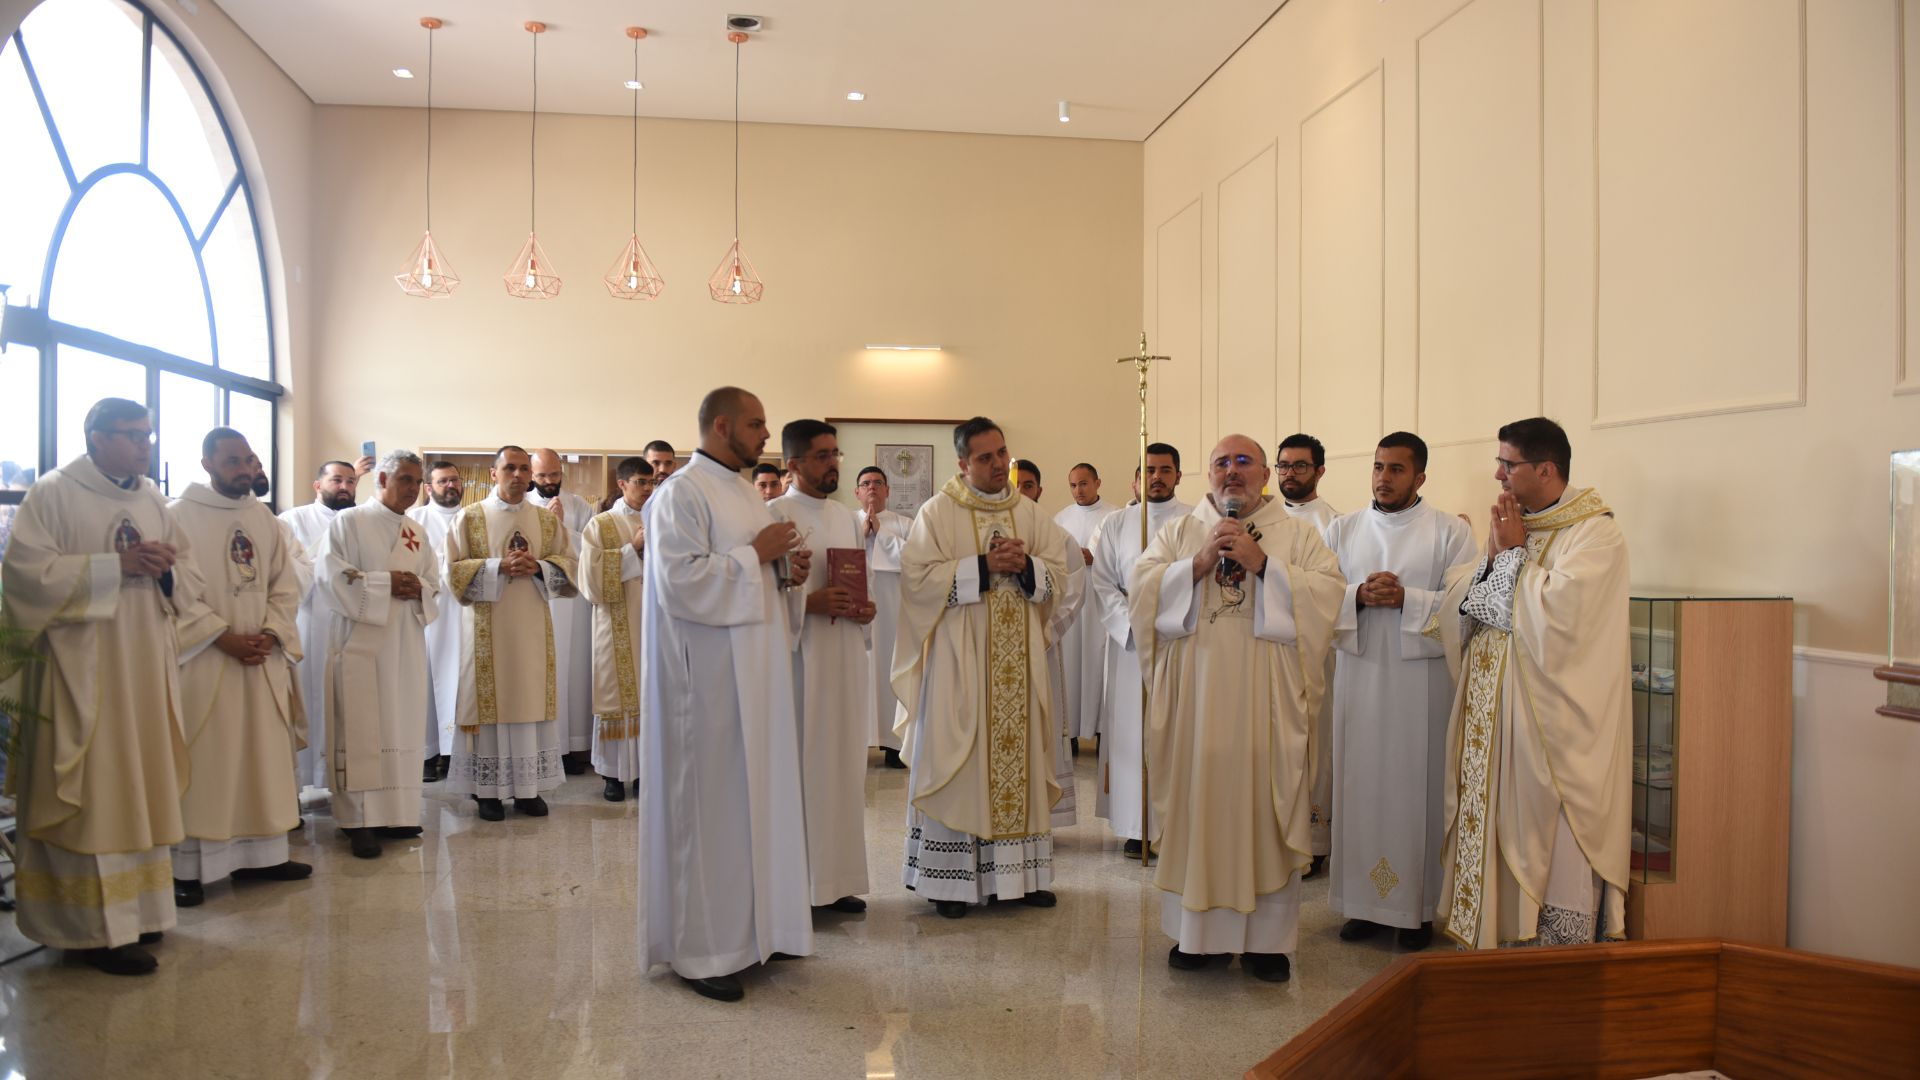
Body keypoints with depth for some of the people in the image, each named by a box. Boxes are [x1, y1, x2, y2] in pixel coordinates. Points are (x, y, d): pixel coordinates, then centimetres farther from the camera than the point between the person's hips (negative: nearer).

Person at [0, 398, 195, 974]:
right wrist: (116, 564, -18)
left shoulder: (152, 498, 12)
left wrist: (166, 567, -8)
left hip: (145, 668, 6)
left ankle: (135, 909, 19)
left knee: (139, 788, 10)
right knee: (92, 795, -5)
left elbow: (188, 578, 14)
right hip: (82, 669, -6)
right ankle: (94, 928, 2)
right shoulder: (52, 493, -5)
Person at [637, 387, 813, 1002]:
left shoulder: (747, 494, 17)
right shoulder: (683, 495, -11)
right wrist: (754, 554, -16)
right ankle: (701, 949, 7)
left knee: (760, 794, 13)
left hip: (758, 673, 9)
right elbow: (681, 581, -23)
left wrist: (789, 575, 4)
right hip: (710, 677, -9)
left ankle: (756, 926, 25)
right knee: (710, 804, -3)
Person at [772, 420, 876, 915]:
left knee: (844, 763, 9)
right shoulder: (776, 515, -6)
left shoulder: (846, 517, 14)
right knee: (799, 766, -3)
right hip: (800, 655, -6)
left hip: (846, 655, 6)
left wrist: (865, 607, 0)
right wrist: (811, 602, -21)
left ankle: (837, 878, 18)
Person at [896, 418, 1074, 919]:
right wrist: (983, 566, -16)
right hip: (960, 656, -4)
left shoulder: (1028, 511, 11)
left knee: (1020, 752, 6)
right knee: (958, 758, -2)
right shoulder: (938, 511, -2)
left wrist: (1025, 566, -11)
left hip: (1019, 657, 4)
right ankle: (951, 879, 5)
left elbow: (1058, 570, 9)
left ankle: (1020, 870, 16)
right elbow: (918, 576, -11)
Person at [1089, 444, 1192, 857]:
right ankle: (1136, 827, 7)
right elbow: (1103, 584, 5)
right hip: (1130, 643, 1)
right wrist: (1135, 623, -7)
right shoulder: (1116, 524, 10)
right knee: (1132, 731, 1)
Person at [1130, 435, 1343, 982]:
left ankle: (1267, 938, 12)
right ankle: (1195, 930, 15)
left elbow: (1329, 594, -5)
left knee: (1266, 809, 1)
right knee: (1196, 806, 3)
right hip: (1194, 698, 1)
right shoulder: (1178, 532, 13)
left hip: (1266, 701, -1)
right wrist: (1201, 563, -11)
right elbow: (1140, 588, 1)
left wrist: (1262, 563, -13)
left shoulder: (1298, 535, 10)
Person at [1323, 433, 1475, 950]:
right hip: (1358, 675, 2)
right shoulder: (1343, 530, 11)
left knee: (1418, 787, 1)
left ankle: (1419, 907, 12)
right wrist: (1359, 596, -13)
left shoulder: (1450, 531, 2)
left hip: (1423, 679, -2)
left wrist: (1405, 598, -17)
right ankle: (1363, 901, 13)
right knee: (1361, 785, 3)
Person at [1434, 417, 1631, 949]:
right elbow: (1455, 610, 8)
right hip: (1490, 714, 7)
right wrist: (1492, 554, -7)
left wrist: (1515, 554, -11)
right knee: (1490, 837, 11)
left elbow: (1556, 616, -23)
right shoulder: (1510, 526, 14)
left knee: (1551, 842, -1)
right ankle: (1490, 939, 23)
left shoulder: (1593, 533, -9)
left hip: (1551, 720, -7)